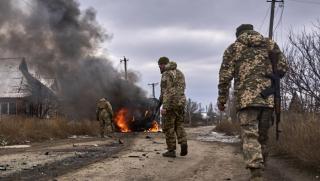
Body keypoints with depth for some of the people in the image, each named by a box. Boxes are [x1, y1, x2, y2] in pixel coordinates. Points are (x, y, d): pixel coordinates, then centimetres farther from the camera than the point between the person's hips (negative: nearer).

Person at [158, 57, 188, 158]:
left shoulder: (166, 75, -11)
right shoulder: (179, 73, 15)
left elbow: (166, 92, -20)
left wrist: (164, 107, -22)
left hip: (170, 104, -7)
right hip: (181, 103, 7)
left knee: (168, 127, 3)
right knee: (179, 125, 16)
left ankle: (171, 151, 5)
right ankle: (183, 143, -6)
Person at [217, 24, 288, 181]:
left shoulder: (233, 48, 11)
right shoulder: (270, 44, 17)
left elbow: (225, 76, 3)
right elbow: (283, 68, 8)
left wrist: (222, 100, 9)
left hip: (246, 97, -3)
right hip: (268, 97, 3)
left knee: (250, 136, -9)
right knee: (262, 136, 14)